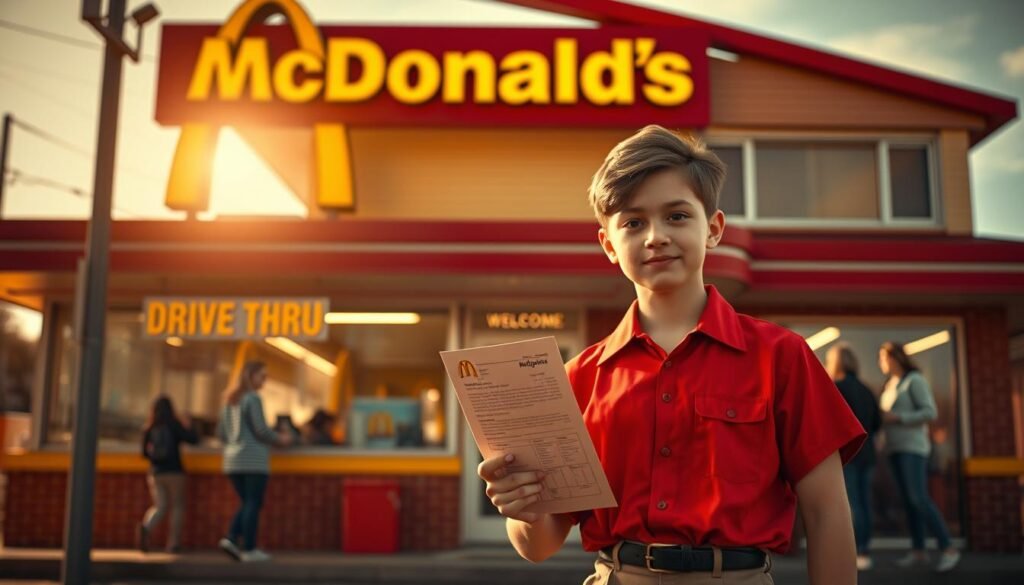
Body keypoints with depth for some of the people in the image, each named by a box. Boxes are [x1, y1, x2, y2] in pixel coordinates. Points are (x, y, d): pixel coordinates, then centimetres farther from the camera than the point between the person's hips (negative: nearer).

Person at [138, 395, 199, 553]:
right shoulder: (174, 426, -6)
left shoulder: (148, 429, 3)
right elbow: (194, 439, -6)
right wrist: (188, 425, 9)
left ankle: (146, 526, -23)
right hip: (174, 472, -3)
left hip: (155, 473, 3)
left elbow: (144, 452, 9)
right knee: (177, 506, 10)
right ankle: (173, 542, 6)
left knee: (159, 507, 7)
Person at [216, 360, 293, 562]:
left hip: (232, 460, 8)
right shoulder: (252, 398, -9)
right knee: (253, 504, -2)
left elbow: (221, 433, 18)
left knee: (246, 503, 15)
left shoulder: (229, 399, 16)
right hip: (253, 460, -8)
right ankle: (249, 549, -2)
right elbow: (261, 429, -14)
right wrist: (280, 440, 1)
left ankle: (231, 538, -1)